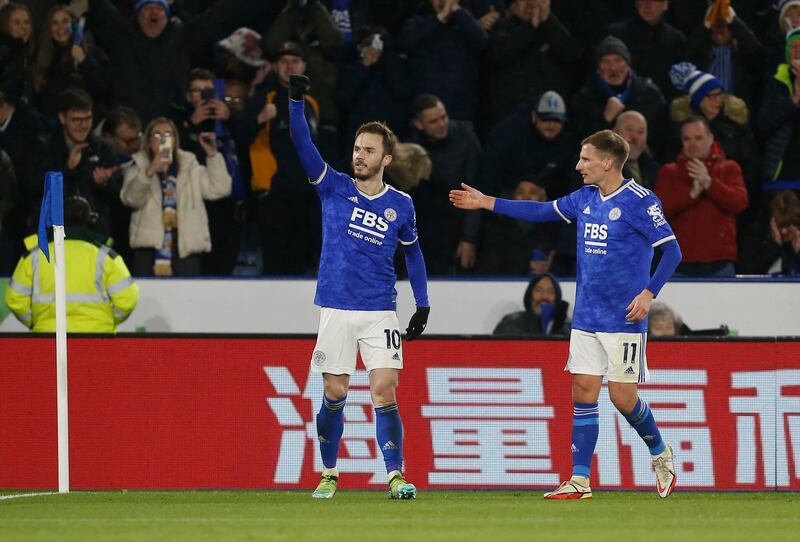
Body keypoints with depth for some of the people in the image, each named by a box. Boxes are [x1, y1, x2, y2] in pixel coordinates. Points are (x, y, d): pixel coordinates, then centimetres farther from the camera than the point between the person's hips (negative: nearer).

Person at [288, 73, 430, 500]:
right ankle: (329, 475, 19)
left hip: (379, 313, 0)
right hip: (336, 309, 0)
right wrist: (296, 101, -24)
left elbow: (413, 252, 18)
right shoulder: (333, 188, 1)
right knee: (334, 395, 4)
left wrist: (423, 306, 15)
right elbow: (302, 144, -9)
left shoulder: (400, 205, 5)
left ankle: (395, 476, -8)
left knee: (384, 392, -11)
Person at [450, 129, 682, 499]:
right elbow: (542, 211, 22)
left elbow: (671, 249, -12)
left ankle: (661, 454, 22)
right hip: (586, 317, 7)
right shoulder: (585, 198, 9)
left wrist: (649, 293, -21)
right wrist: (486, 203, 21)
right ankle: (580, 479, 1)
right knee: (583, 391, 1)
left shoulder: (639, 201, -12)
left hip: (623, 319, -7)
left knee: (622, 396, -4)